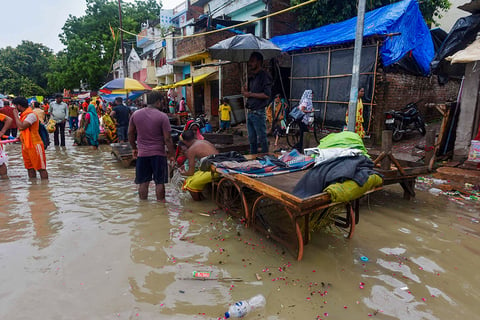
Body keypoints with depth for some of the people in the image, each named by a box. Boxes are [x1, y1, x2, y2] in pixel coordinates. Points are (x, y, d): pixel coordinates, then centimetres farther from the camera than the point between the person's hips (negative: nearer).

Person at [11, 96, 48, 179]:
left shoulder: (31, 115, -15)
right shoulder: (23, 115, 13)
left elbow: (21, 127, -26)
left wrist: (15, 115, -14)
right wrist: (20, 137, 11)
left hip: (34, 145, -10)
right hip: (25, 145, 10)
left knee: (41, 167, -4)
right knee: (30, 167, 13)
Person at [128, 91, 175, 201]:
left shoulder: (135, 114, 3)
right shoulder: (162, 116, -10)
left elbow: (130, 133, 11)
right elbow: (167, 139, -11)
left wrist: (134, 148, 23)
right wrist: (171, 154, -2)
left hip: (142, 153, 4)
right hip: (158, 153, -3)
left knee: (143, 182, 12)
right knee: (159, 182, 7)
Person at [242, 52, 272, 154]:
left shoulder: (264, 76, -8)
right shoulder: (252, 77, 19)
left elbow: (267, 95, -18)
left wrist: (250, 94, -13)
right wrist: (246, 91, 5)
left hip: (258, 113, -9)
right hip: (250, 112, 9)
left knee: (262, 139, -3)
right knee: (252, 139, 15)